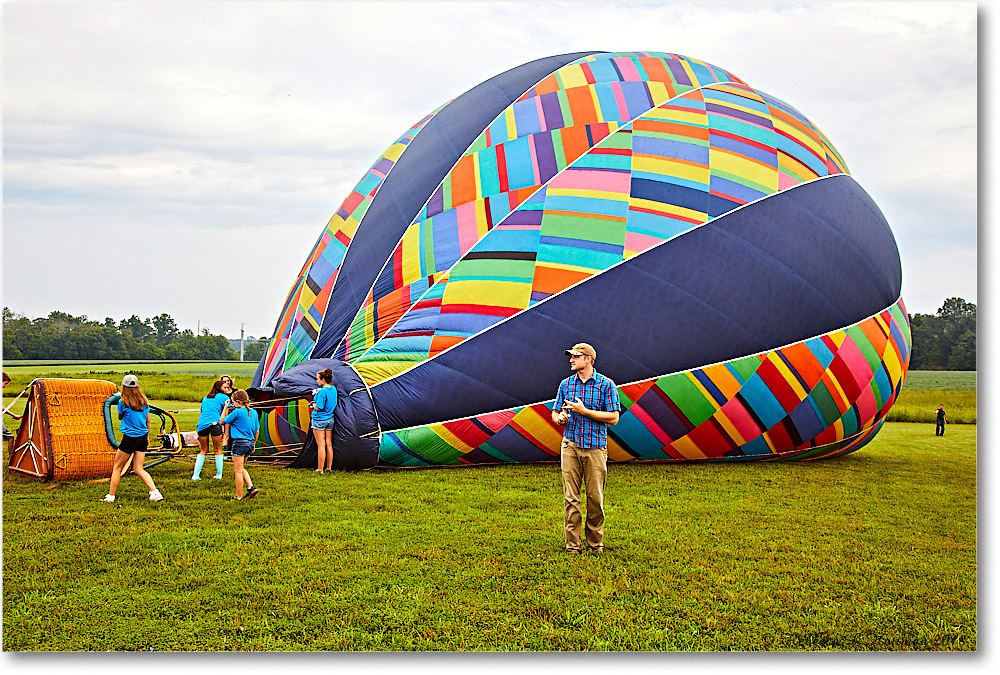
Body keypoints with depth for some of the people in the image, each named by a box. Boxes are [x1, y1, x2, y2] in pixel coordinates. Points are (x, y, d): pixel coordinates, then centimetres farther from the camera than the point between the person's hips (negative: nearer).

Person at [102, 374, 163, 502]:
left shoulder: (123, 402, -10)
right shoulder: (144, 401, 4)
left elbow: (120, 417, 8)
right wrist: (147, 437, 20)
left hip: (130, 438, -5)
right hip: (143, 437, 5)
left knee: (117, 468, 10)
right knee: (138, 469, 9)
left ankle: (111, 496, 16)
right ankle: (154, 491, -6)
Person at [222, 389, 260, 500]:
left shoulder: (237, 412, -13)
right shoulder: (253, 412, 7)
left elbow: (223, 421, -1)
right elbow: (257, 430, 14)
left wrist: (226, 407, 8)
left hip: (239, 443, -7)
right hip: (250, 443, 7)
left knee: (238, 471, 1)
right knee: (241, 468, 22)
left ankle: (239, 496, 5)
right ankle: (251, 487, 8)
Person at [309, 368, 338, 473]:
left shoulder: (322, 392, -21)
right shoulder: (334, 389, 4)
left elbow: (318, 408, -22)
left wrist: (313, 404, -1)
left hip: (319, 420, -8)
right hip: (330, 419, 8)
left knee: (321, 445, -3)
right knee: (329, 444, 12)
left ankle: (320, 469, 1)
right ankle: (329, 467, 18)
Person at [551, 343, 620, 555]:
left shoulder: (606, 385, -2)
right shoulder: (566, 384, 9)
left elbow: (613, 418, -6)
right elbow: (555, 413, 15)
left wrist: (584, 411, -14)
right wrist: (560, 419, -10)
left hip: (595, 448, -2)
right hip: (570, 446, 2)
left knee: (595, 497, 2)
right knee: (570, 497, 0)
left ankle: (595, 542, 16)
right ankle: (573, 544, 5)